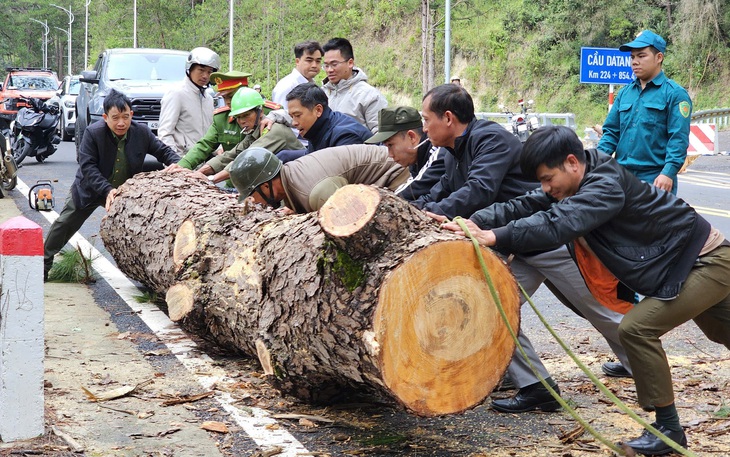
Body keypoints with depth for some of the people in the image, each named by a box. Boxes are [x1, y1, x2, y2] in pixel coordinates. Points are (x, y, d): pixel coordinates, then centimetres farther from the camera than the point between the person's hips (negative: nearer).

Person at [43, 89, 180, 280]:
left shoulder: (142, 132, -16)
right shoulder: (93, 132, -26)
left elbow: (162, 150, -4)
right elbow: (87, 166, -27)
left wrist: (176, 164, -27)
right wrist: (107, 190, -39)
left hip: (127, 191, 2)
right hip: (91, 190, -2)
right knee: (65, 225, 9)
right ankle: (44, 262, 28)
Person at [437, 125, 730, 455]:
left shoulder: (607, 185, -29)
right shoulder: (575, 184, -1)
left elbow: (559, 223, -42)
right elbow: (526, 206, -9)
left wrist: (495, 236, -46)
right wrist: (475, 223, -23)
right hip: (694, 263, 10)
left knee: (637, 328, -17)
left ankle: (669, 429, -7)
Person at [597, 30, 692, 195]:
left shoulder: (674, 94, -4)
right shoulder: (625, 93, 14)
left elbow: (678, 139, -11)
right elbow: (611, 131, 14)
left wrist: (669, 172, -21)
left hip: (655, 179, -6)